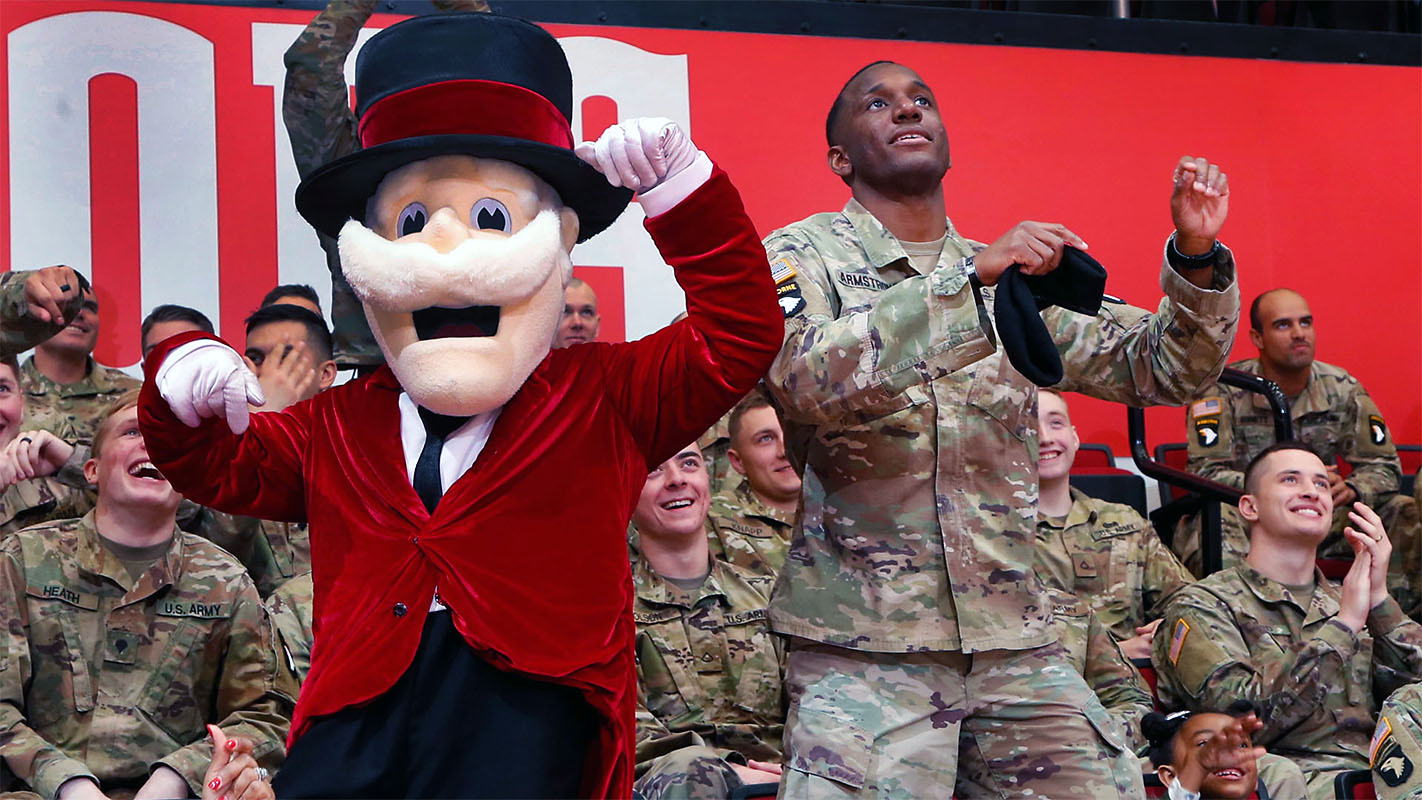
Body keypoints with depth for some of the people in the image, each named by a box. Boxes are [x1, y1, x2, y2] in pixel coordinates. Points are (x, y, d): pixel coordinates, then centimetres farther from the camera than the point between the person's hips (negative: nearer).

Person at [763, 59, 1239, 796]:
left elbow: (1160, 368, 12)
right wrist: (971, 276, -26)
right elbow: (805, 381, -21)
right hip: (865, 647, -4)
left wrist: (1196, 257, -6)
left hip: (1014, 641, 5)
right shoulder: (805, 256, 0)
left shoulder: (1018, 273, 13)